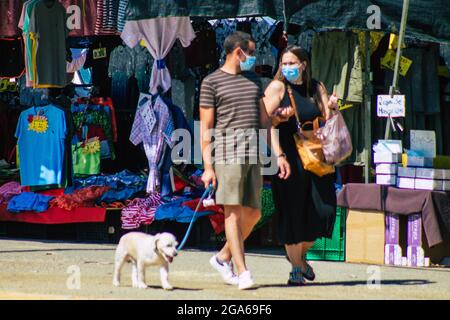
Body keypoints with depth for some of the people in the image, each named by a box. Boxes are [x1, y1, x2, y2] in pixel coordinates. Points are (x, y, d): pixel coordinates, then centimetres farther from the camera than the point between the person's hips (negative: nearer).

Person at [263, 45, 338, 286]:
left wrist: (332, 108, -10)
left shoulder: (316, 88, 11)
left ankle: (300, 253, 25)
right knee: (292, 212, 0)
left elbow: (328, 121, 12)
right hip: (289, 156, -4)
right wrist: (278, 155, -21)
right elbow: (266, 122, -12)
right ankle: (296, 268, 13)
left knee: (323, 209, -1)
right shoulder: (277, 87, -3)